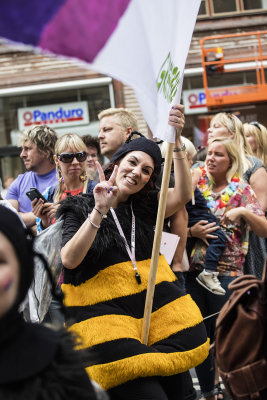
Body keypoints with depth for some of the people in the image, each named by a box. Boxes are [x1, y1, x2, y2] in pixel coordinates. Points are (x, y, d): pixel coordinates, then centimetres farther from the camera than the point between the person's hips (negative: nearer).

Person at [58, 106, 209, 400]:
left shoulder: (144, 206, 13)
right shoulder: (80, 209, 2)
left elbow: (182, 194, -7)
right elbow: (69, 260, -13)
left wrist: (176, 140, -18)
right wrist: (100, 211, -21)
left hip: (156, 305, 5)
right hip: (105, 310, -4)